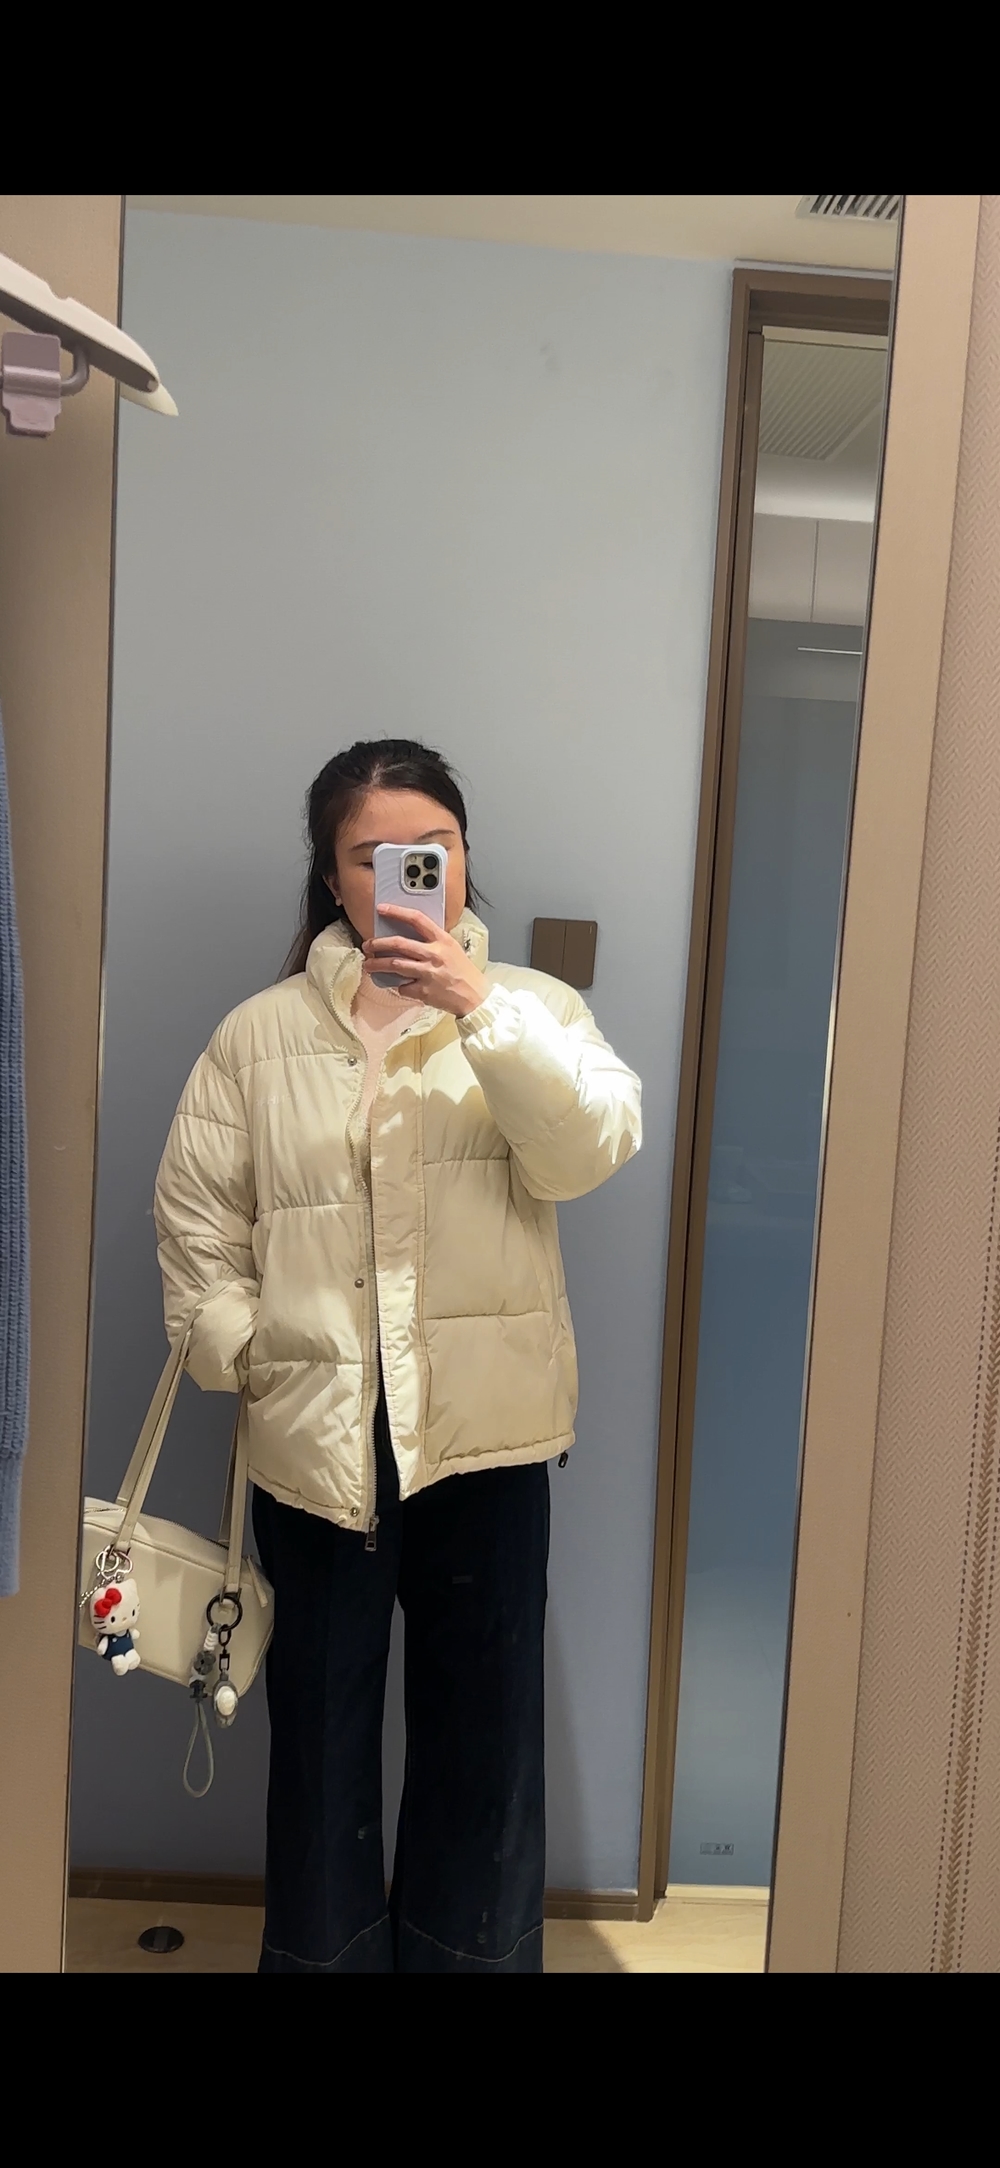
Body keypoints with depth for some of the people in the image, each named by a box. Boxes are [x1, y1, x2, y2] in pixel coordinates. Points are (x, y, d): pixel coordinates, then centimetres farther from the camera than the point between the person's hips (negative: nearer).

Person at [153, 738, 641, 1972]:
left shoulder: (531, 1008, 4)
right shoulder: (261, 1034, 5)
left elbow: (588, 1151, -14)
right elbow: (197, 1214, 6)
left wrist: (480, 1008, -24)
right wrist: (237, 1351, -3)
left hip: (484, 1429, 0)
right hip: (316, 1432, 1)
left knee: (484, 1726, 13)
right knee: (320, 1723, 16)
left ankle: (471, 1952, 36)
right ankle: (320, 1949, 38)